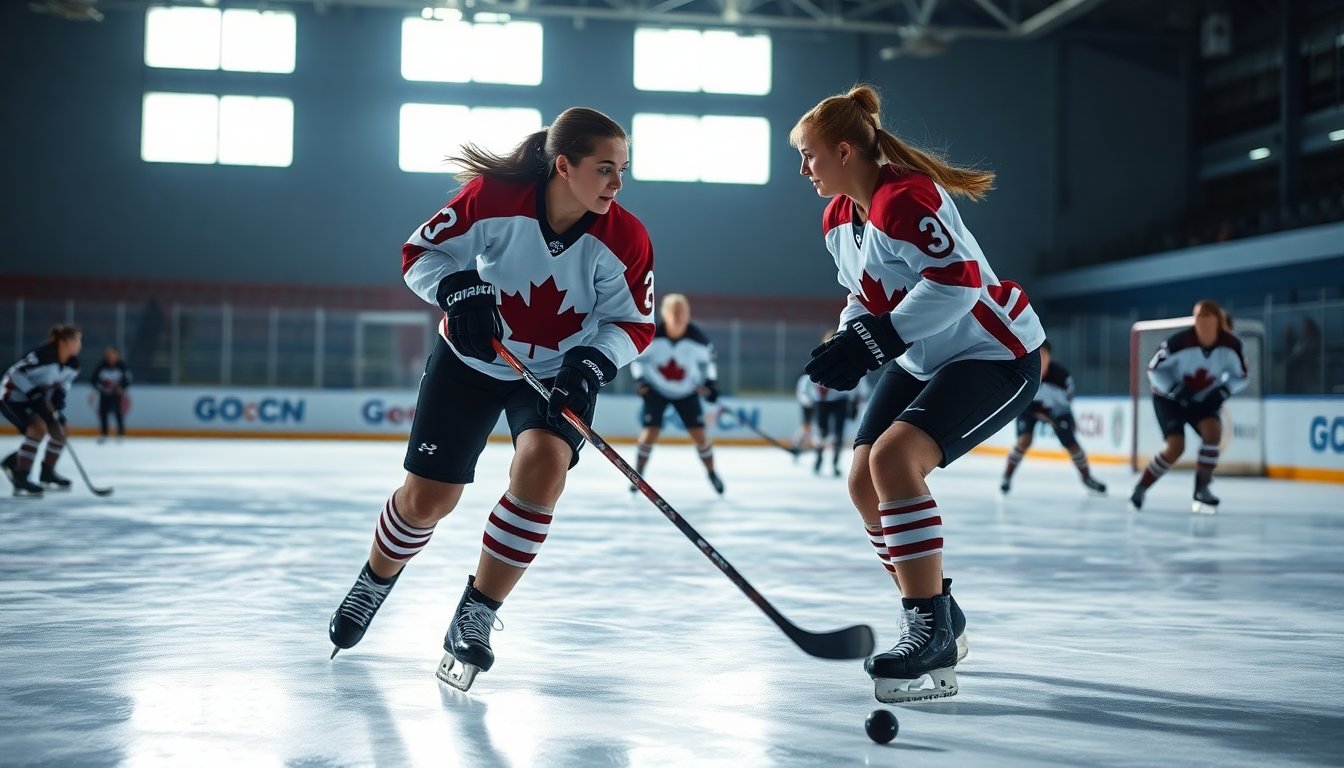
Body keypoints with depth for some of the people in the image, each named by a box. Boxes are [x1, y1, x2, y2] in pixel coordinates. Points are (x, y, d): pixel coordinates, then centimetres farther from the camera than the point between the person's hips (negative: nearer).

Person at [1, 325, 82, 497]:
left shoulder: (72, 364, -6)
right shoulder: (43, 355, -32)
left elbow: (63, 384, 10)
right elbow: (16, 373, -28)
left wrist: (59, 405, -6)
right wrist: (34, 394, -30)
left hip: (33, 398, 9)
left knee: (58, 432, 7)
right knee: (39, 429, -27)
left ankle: (47, 474, 25)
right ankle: (20, 479, -22)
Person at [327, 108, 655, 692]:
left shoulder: (625, 240, -19)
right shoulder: (493, 198, -24)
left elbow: (633, 323, -9)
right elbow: (421, 253, -11)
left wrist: (592, 363, -28)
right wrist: (458, 290, -31)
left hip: (559, 373, 1)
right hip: (471, 360, 0)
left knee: (542, 466, -27)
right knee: (427, 496, 1)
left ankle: (476, 615, -10)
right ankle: (375, 581, 35)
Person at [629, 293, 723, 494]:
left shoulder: (697, 337, -20)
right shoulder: (651, 335, -23)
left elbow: (707, 359, 0)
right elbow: (637, 357, -6)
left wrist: (710, 383, -8)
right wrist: (640, 379, -17)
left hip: (687, 391, 1)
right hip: (656, 390, -1)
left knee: (699, 433, -2)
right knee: (651, 431, -12)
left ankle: (712, 474, 18)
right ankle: (637, 474, 6)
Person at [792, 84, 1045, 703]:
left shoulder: (904, 199, -23)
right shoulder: (838, 219, 7)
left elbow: (958, 281, -31)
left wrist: (873, 341, -31)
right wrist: (847, 344, -4)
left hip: (995, 354, -10)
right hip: (923, 360, 10)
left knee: (893, 458, -27)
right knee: (864, 482, 4)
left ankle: (932, 635, -20)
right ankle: (938, 619, 20)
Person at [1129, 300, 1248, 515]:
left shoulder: (1230, 345, -18)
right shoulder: (1179, 342, -28)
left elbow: (1241, 377, -3)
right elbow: (1154, 370, -17)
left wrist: (1222, 391, -20)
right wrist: (1176, 390, -27)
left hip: (1203, 399, 3)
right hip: (1169, 398, -3)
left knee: (1213, 431, -24)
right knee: (1176, 446, -19)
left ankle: (1201, 489, -10)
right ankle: (1140, 489, -3)